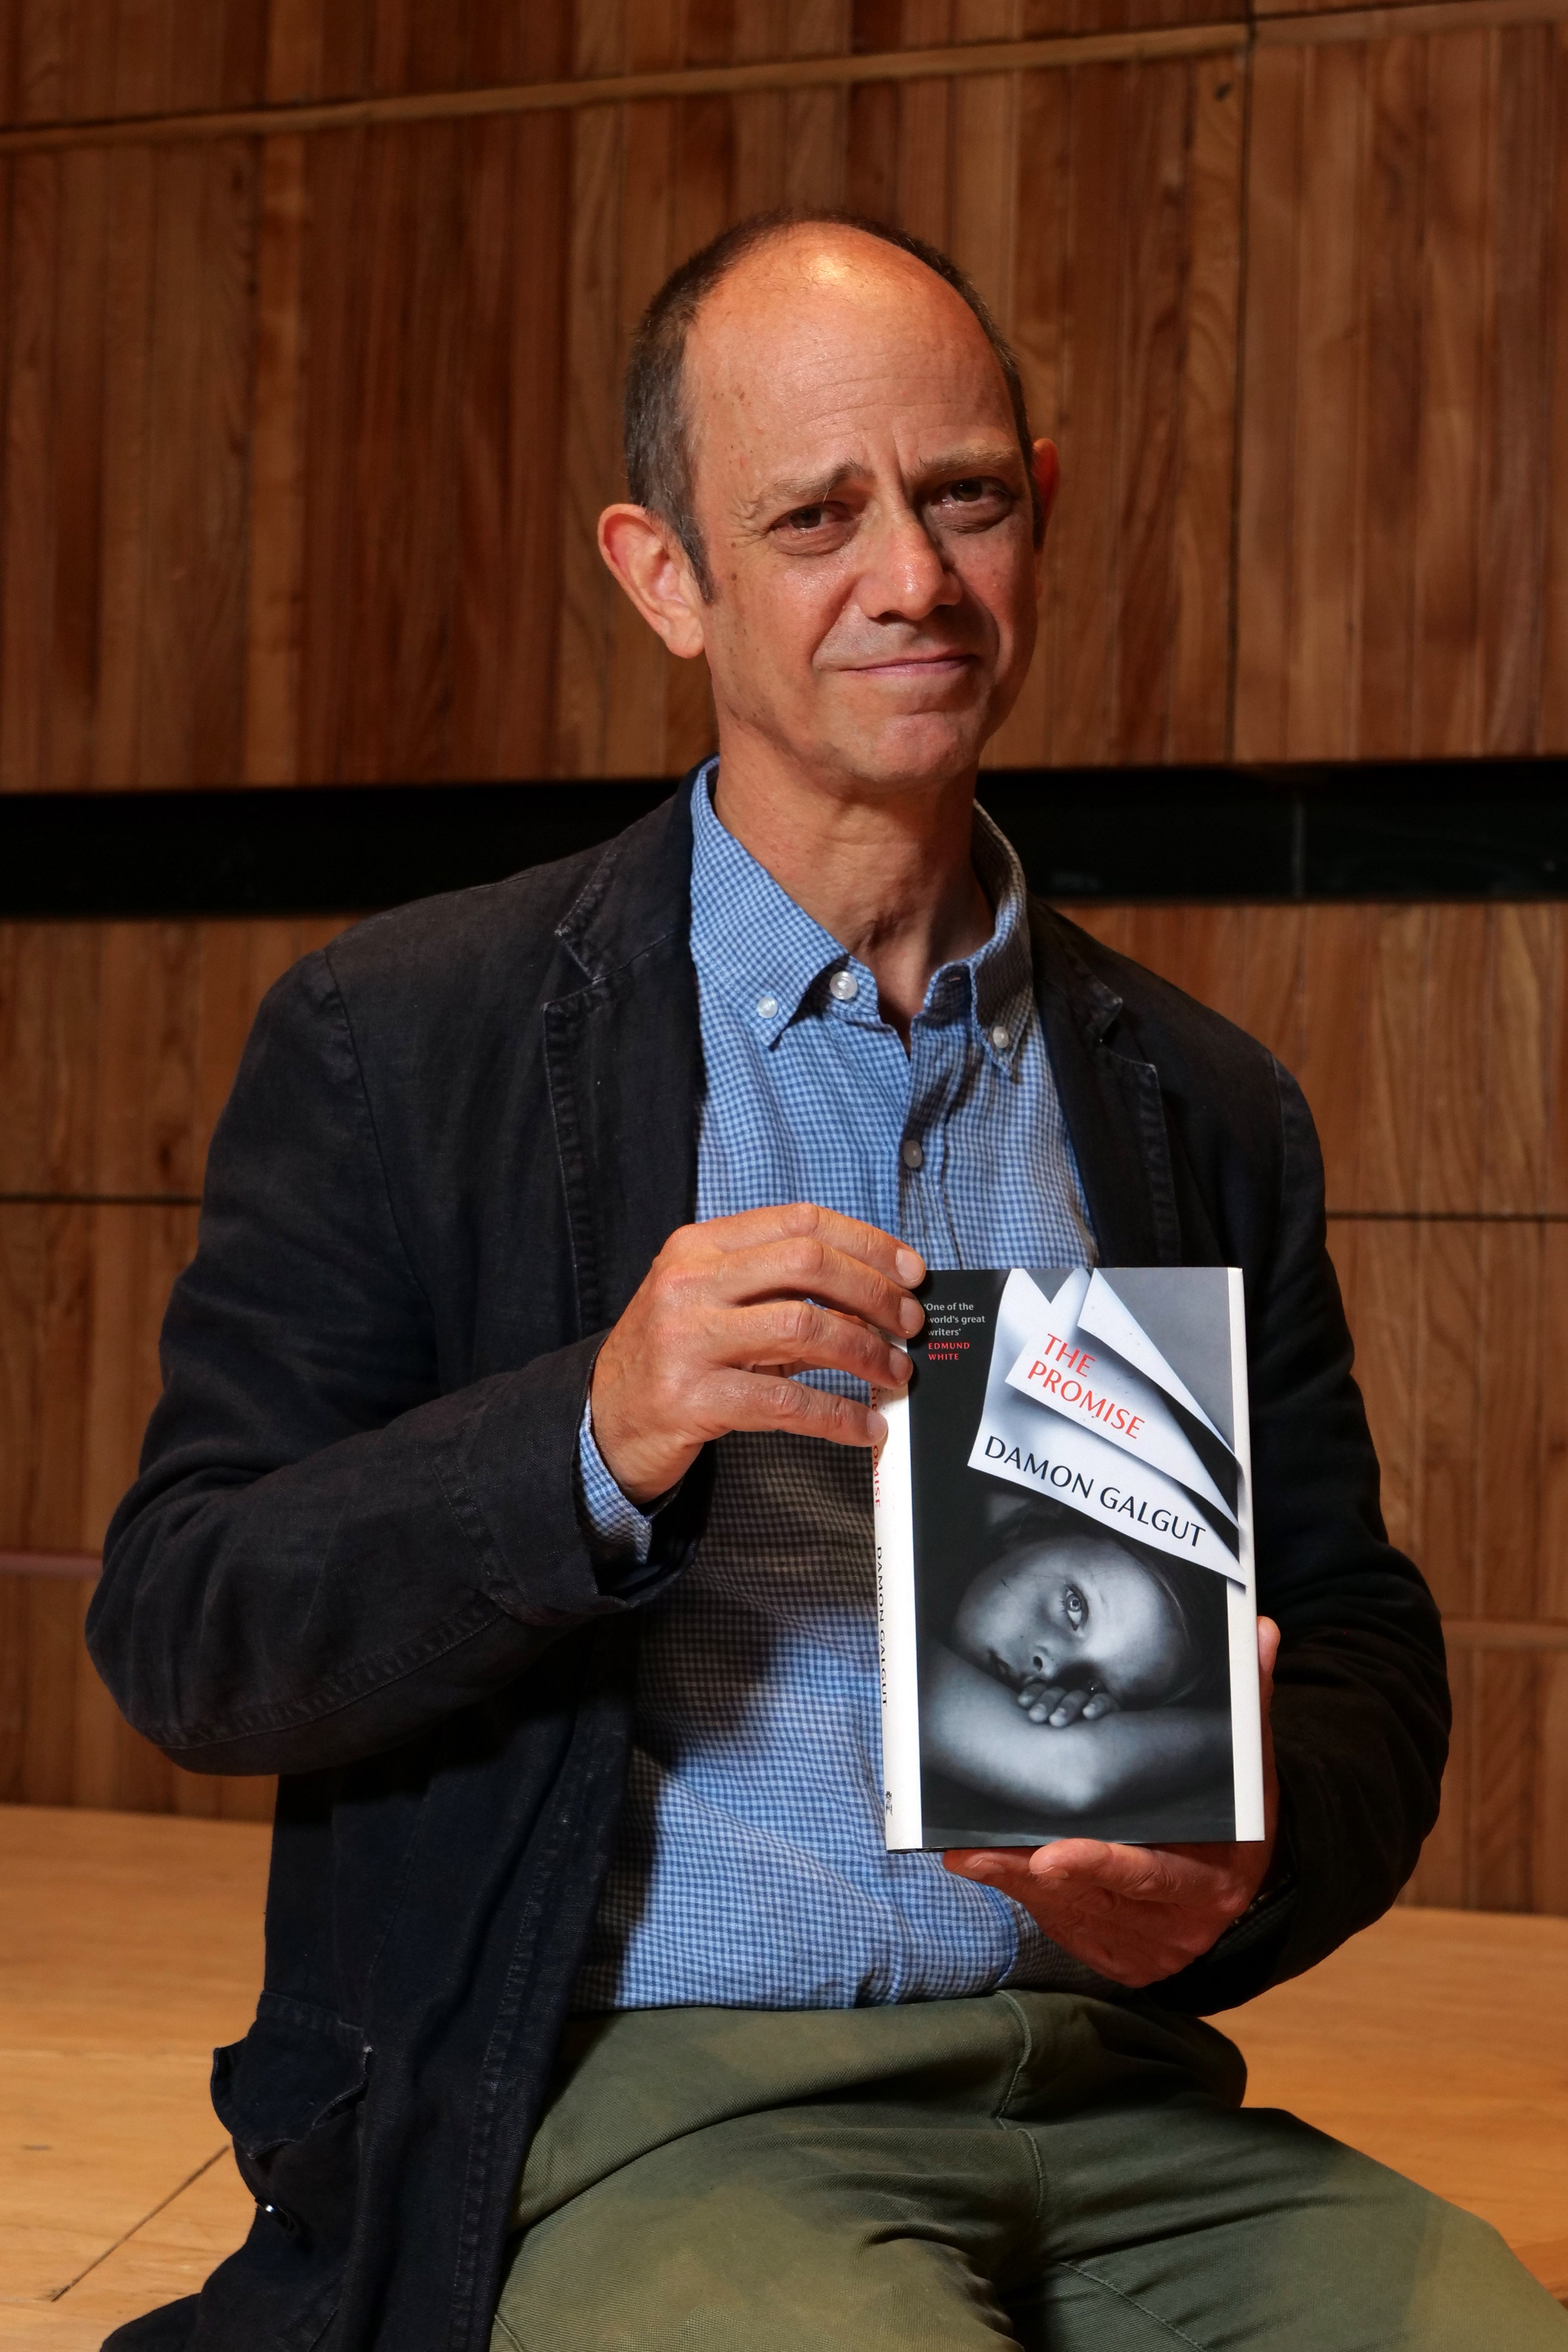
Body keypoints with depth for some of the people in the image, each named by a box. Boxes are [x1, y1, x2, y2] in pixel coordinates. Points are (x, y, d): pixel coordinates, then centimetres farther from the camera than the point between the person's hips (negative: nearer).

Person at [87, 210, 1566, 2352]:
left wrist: (1239, 1866, -8)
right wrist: (602, 1437, -20)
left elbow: (1360, 1652, 15)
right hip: (632, 2100, -4)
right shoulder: (403, 1040, 1)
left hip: (1110, 2095, 4)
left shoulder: (1203, 1110, 11)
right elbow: (179, 1638, -3)